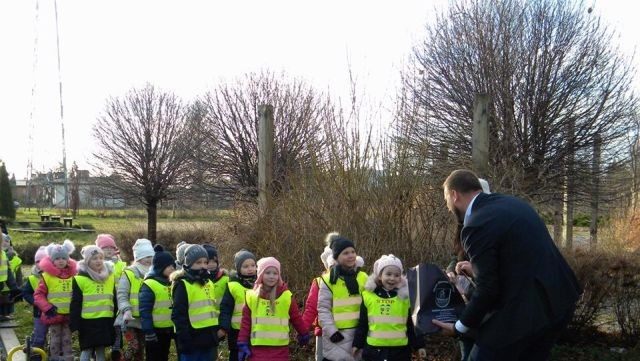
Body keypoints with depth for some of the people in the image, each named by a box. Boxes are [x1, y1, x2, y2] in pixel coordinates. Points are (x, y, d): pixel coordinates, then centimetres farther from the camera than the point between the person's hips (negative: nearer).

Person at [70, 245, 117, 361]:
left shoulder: (110, 276, 9)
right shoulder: (80, 279, -5)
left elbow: (114, 300, 14)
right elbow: (75, 304, -5)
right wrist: (75, 325, -8)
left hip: (106, 321, 4)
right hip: (88, 322, -4)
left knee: (101, 350, 11)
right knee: (87, 351, 0)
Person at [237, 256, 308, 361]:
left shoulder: (286, 296, -1)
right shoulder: (252, 296, 1)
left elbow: (296, 317, 10)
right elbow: (245, 321, 4)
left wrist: (304, 335, 18)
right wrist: (243, 344, 1)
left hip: (280, 349, 0)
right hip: (258, 348, 0)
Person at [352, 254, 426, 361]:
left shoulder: (405, 296, 2)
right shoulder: (368, 296, 1)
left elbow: (411, 324, 9)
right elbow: (362, 324, 8)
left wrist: (419, 345, 8)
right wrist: (357, 344, 8)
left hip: (400, 350, 0)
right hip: (374, 350, 0)